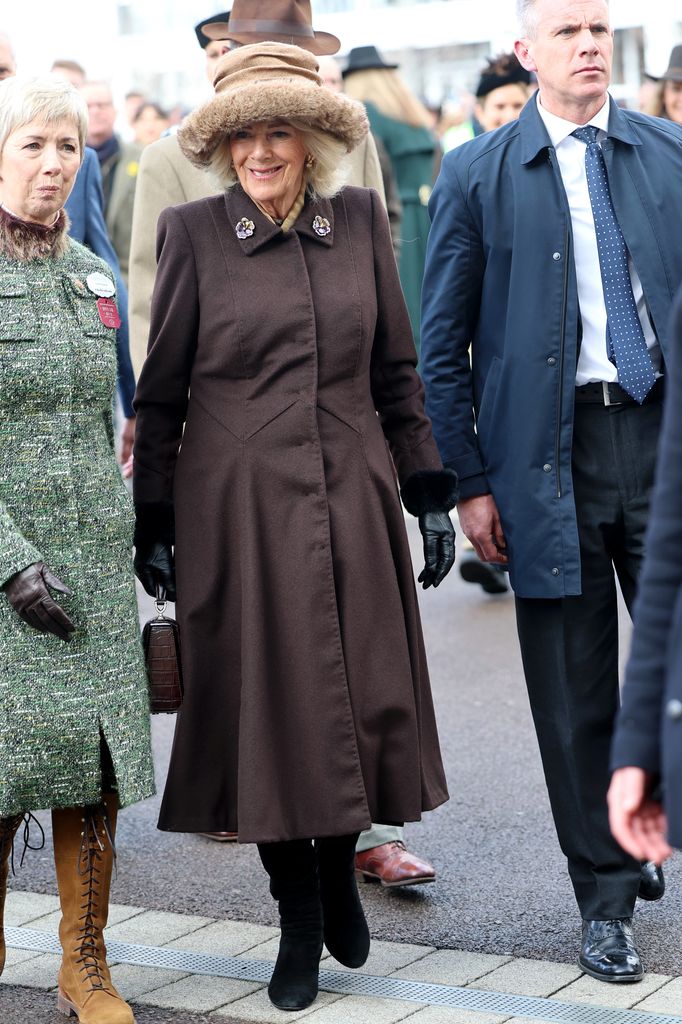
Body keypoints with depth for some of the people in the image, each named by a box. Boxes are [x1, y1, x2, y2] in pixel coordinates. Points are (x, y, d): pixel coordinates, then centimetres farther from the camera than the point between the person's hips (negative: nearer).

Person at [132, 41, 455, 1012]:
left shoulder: (360, 220, 5)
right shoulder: (194, 233, -2)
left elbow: (397, 370, 11)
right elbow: (160, 392, 2)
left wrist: (431, 492, 8)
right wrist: (152, 524, 1)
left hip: (353, 499, 2)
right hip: (241, 511, -2)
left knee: (365, 700, 3)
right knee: (268, 707, 3)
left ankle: (339, 865, 32)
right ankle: (299, 922, 21)